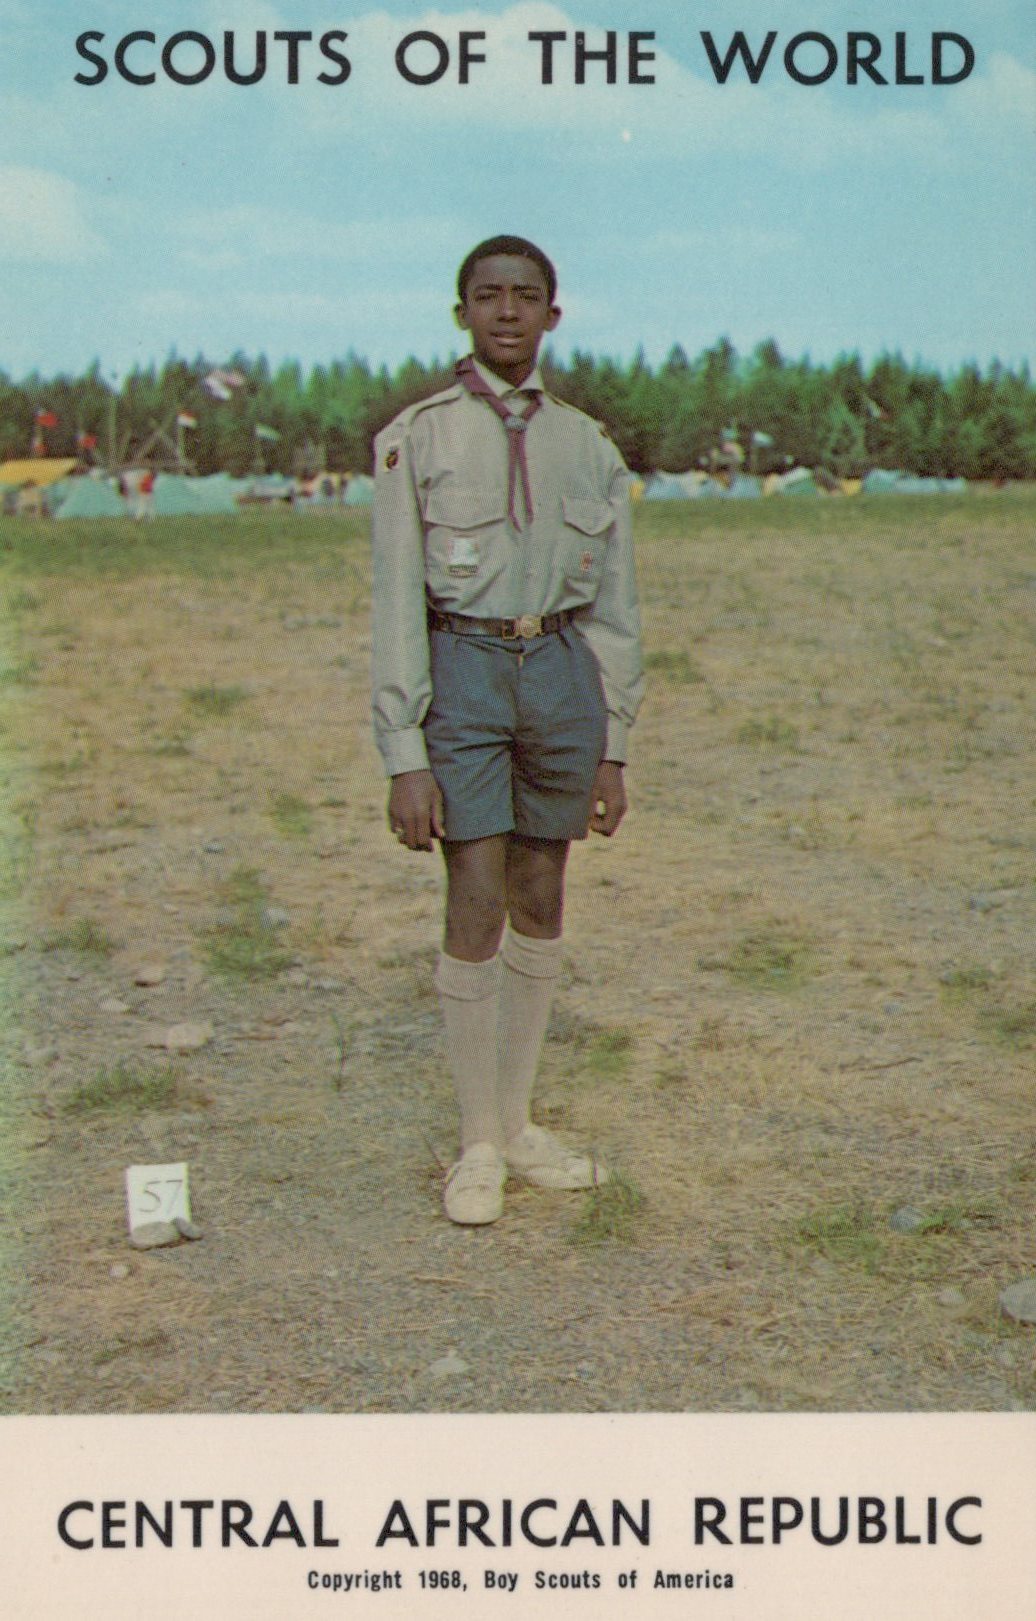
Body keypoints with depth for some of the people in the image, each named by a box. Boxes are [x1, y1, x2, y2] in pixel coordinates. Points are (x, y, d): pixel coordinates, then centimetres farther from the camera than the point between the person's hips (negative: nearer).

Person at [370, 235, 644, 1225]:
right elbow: (397, 604, -5)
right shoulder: (416, 439, -1)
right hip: (462, 668, -3)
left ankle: (519, 1123, 24)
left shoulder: (589, 448, 9)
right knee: (477, 910, -7)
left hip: (564, 669, 4)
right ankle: (478, 1143, 8)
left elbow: (614, 608, 11)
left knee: (541, 905, 9)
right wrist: (404, 756, -10)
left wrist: (612, 751, 8)